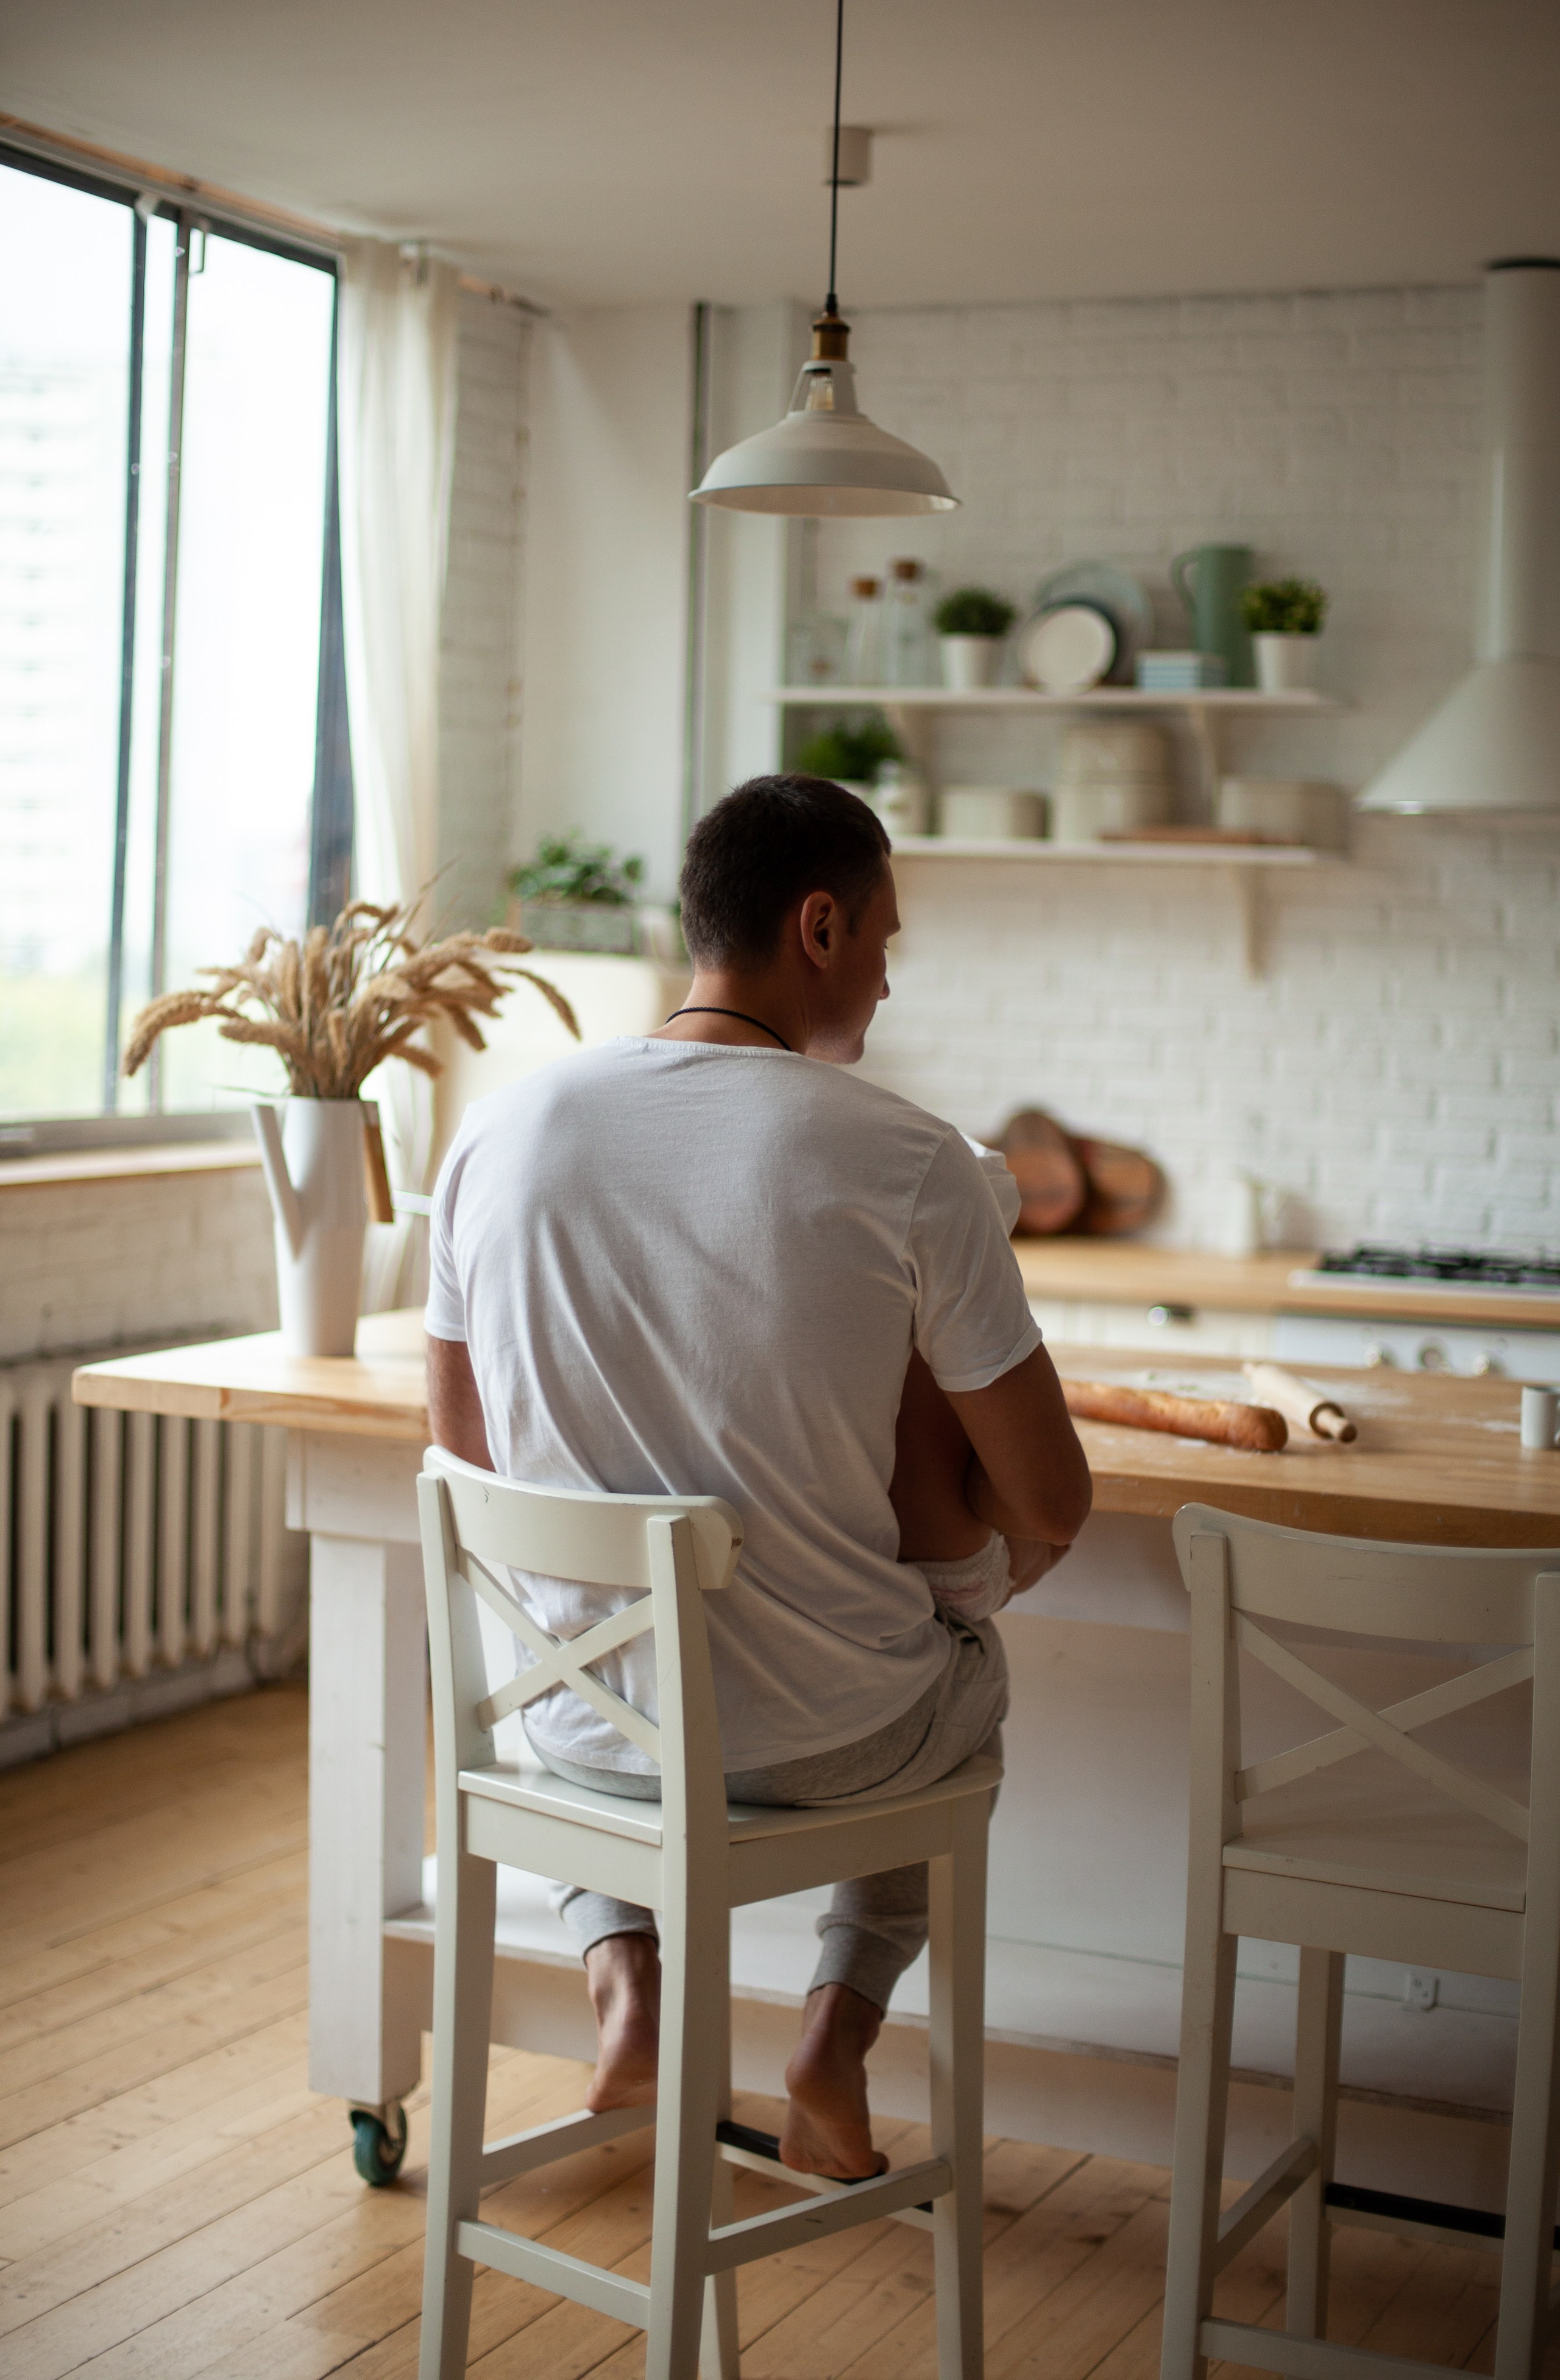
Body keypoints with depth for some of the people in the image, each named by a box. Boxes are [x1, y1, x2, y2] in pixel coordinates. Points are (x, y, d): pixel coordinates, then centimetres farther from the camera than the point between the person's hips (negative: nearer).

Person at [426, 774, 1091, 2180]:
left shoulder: (501, 1131, -6)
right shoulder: (909, 1164, -17)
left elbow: (466, 1447, 7)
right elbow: (1051, 1507, -11)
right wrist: (967, 1590, 13)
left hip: (581, 1723, 3)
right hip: (831, 1740, -2)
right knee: (970, 1676, 35)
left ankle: (624, 1977, 17)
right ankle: (840, 2027, 19)